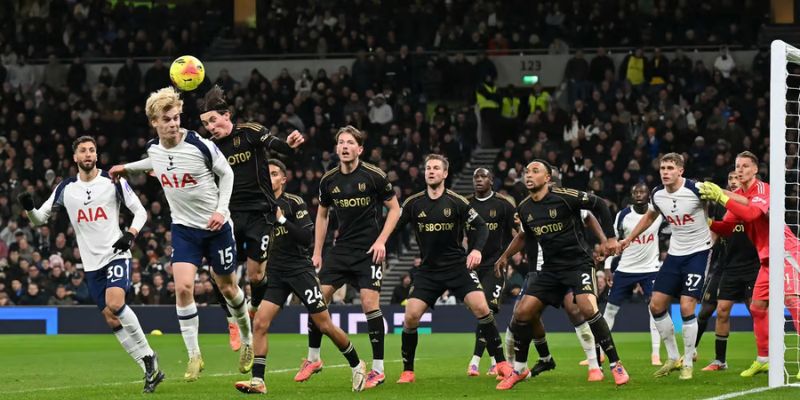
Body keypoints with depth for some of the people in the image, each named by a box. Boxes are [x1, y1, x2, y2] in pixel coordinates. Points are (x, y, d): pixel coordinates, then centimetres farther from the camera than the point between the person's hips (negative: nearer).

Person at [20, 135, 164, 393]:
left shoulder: (113, 182, -2)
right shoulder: (65, 189, 6)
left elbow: (140, 211, 2)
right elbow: (40, 219, 11)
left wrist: (131, 234, -16)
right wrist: (29, 209, -10)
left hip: (116, 255, -4)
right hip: (92, 264, 4)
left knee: (115, 305, -27)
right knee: (111, 320, 1)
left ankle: (148, 357, -12)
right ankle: (150, 370, 7)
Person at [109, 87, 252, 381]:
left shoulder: (201, 146, -19)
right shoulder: (153, 148, -5)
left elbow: (226, 173, -5)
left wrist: (221, 209, -14)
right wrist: (128, 168, 26)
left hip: (215, 225, -3)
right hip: (183, 227, 3)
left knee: (228, 288, 10)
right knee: (183, 287, -15)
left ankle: (247, 340, 36)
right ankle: (194, 356, -4)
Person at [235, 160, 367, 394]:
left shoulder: (294, 203, -7)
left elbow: (308, 237, -16)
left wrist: (282, 220, -21)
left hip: (300, 270, -4)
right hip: (275, 274, 4)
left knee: (325, 326, 0)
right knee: (259, 324, -13)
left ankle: (357, 365, 20)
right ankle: (258, 381, -11)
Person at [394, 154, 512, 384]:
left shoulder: (456, 202, -3)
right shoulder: (413, 203, 1)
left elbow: (480, 226, -1)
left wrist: (476, 249, -18)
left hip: (458, 266, -2)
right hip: (428, 269, 2)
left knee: (481, 308, -18)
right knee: (411, 316, -12)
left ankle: (501, 364, -8)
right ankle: (407, 371, 5)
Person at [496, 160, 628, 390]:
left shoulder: (564, 197, -14)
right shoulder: (524, 210, 4)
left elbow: (599, 205, -6)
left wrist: (609, 237, -6)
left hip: (578, 262, -6)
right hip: (551, 268, 6)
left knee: (587, 307, -28)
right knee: (522, 312, -3)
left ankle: (616, 365, -17)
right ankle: (519, 369, 15)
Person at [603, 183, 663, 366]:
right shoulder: (623, 215, -8)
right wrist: (608, 267, -2)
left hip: (650, 268, 0)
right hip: (625, 269, 0)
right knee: (610, 308, 4)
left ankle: (655, 354, -6)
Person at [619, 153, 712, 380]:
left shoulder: (695, 190, -20)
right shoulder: (657, 195, -1)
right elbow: (650, 216, 21)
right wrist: (629, 239, 23)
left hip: (698, 251, -6)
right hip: (675, 253, 6)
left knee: (687, 308, -14)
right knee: (656, 305, 3)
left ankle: (688, 363, 1)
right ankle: (673, 358, 17)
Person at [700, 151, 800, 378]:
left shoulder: (763, 190, -13)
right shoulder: (738, 196, 10)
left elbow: (751, 213, -31)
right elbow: (727, 229, 10)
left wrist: (722, 197, -33)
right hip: (767, 257, 9)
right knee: (757, 307, 8)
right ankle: (763, 360, 17)